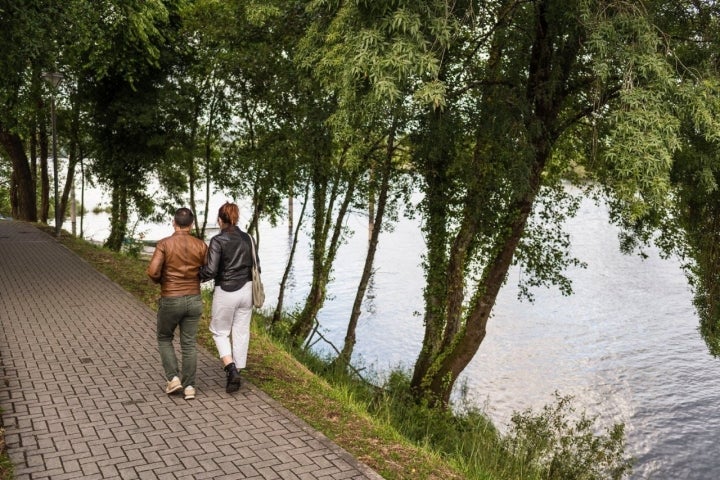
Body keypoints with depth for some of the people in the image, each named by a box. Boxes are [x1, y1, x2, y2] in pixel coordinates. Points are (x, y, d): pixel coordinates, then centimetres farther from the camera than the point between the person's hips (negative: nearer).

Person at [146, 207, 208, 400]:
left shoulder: (164, 244, -10)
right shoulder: (200, 245, -3)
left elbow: (153, 271, -18)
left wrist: (162, 281, 4)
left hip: (170, 300, -2)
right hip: (194, 300, 2)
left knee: (164, 339, 19)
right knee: (189, 344, 10)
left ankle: (173, 378, 10)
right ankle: (189, 386, 10)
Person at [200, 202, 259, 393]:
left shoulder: (218, 241, -13)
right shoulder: (248, 238, 3)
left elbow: (211, 271, -17)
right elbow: (256, 267, 7)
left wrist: (197, 277, 2)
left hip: (225, 292, -5)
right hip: (246, 290, 5)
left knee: (219, 331, 12)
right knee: (241, 332, 12)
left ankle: (231, 369, -4)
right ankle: (236, 372, 18)